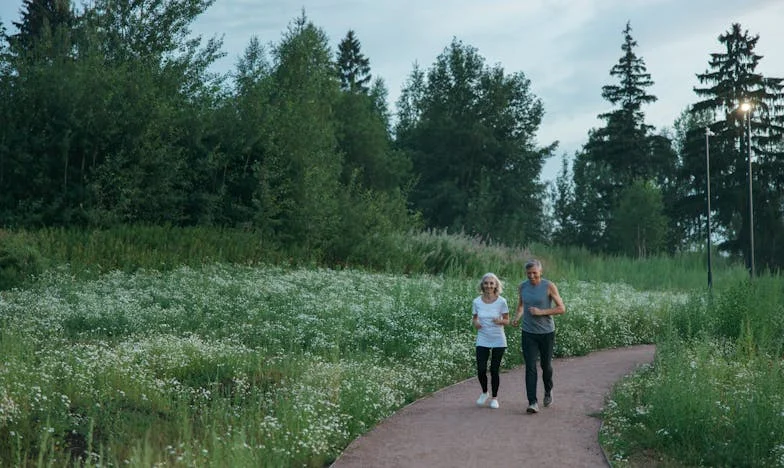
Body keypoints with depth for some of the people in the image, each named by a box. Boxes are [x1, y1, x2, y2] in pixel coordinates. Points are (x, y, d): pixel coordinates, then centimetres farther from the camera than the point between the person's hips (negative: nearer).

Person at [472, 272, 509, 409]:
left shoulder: (501, 302, -8)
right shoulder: (477, 302, -2)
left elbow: (507, 321, 0)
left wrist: (500, 321, -22)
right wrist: (475, 323, -12)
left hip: (498, 341, -2)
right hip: (482, 340, 2)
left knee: (495, 370, 2)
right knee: (481, 370, -4)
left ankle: (494, 397, 20)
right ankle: (484, 393, 24)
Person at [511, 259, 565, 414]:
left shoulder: (549, 286, -9)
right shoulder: (523, 286, 3)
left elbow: (561, 308, -8)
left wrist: (541, 312, -19)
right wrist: (516, 318, 1)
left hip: (546, 332, -2)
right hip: (528, 333, 2)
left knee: (546, 365, 12)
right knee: (530, 367, -6)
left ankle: (548, 390, 39)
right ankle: (533, 402, -8)